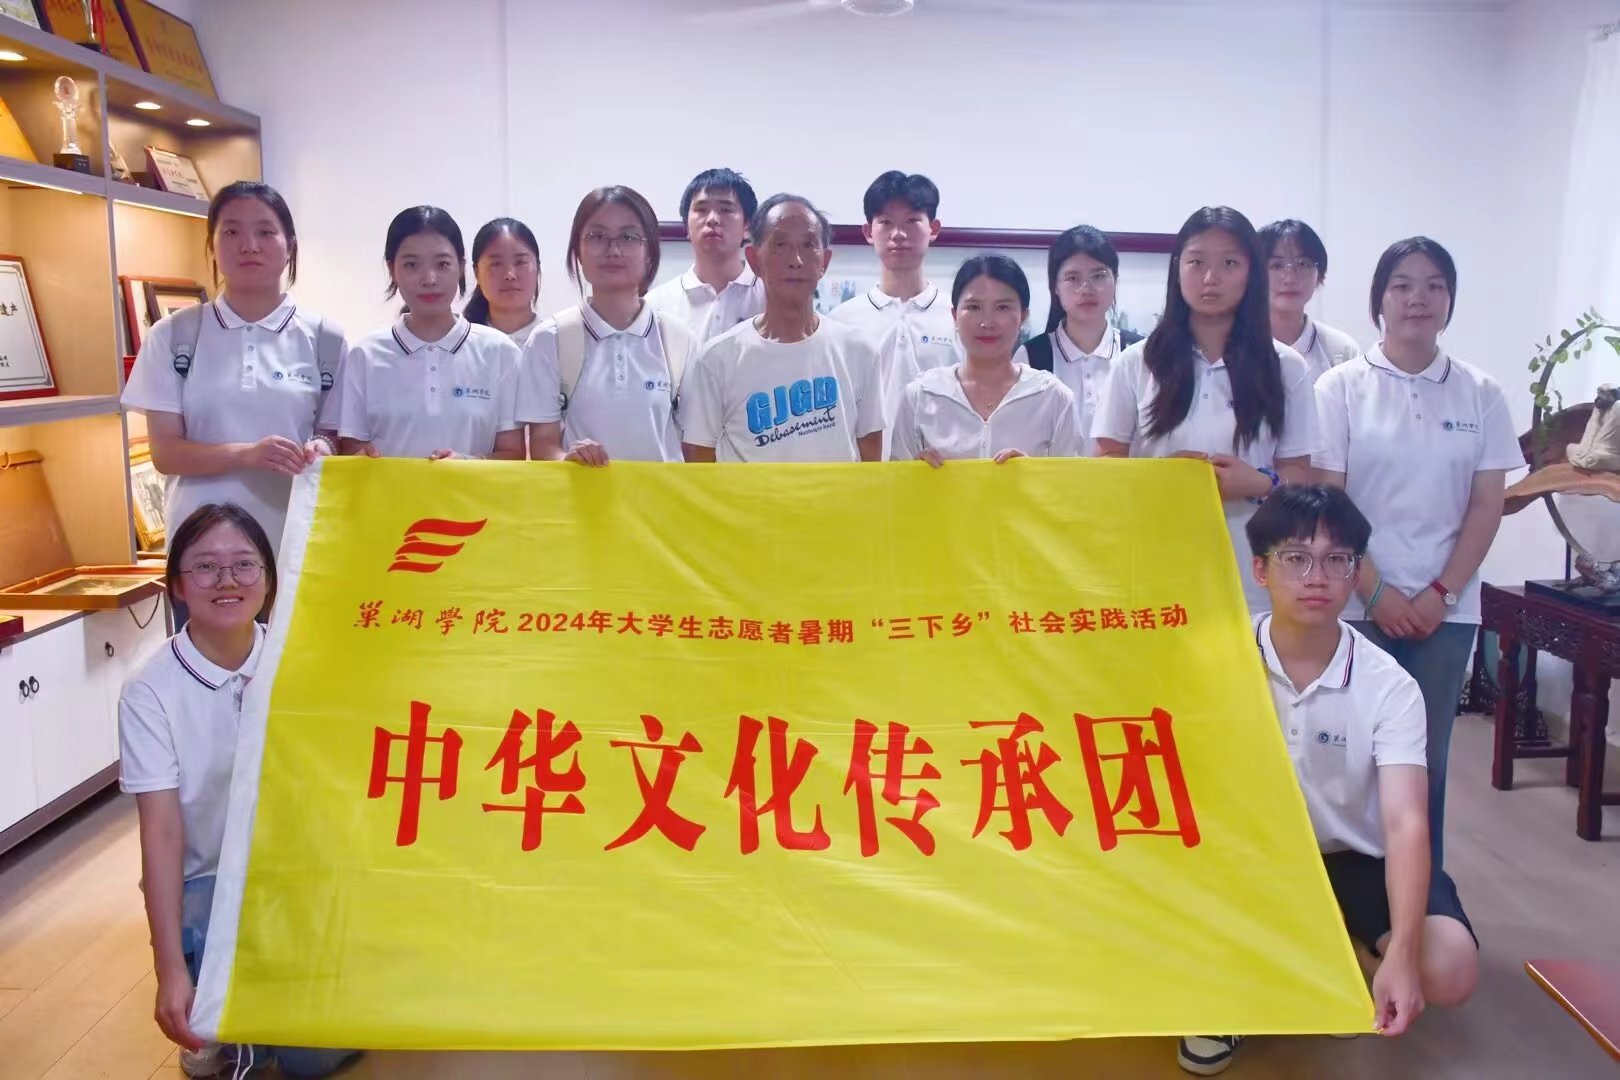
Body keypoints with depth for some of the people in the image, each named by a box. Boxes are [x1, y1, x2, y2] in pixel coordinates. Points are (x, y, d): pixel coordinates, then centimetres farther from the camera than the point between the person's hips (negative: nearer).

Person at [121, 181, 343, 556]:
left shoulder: (324, 339, 3)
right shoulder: (172, 335, 3)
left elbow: (339, 438, 7)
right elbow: (164, 451, -1)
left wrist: (322, 449, -16)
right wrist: (247, 454, -18)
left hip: (294, 535, 0)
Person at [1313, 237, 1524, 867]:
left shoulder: (1480, 394, 5)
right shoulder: (1341, 387, -2)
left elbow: (1486, 505, 5)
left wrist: (1442, 592, -5)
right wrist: (1376, 592, -10)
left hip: (1447, 608, 2)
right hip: (1357, 604, -2)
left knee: (1426, 754, 7)